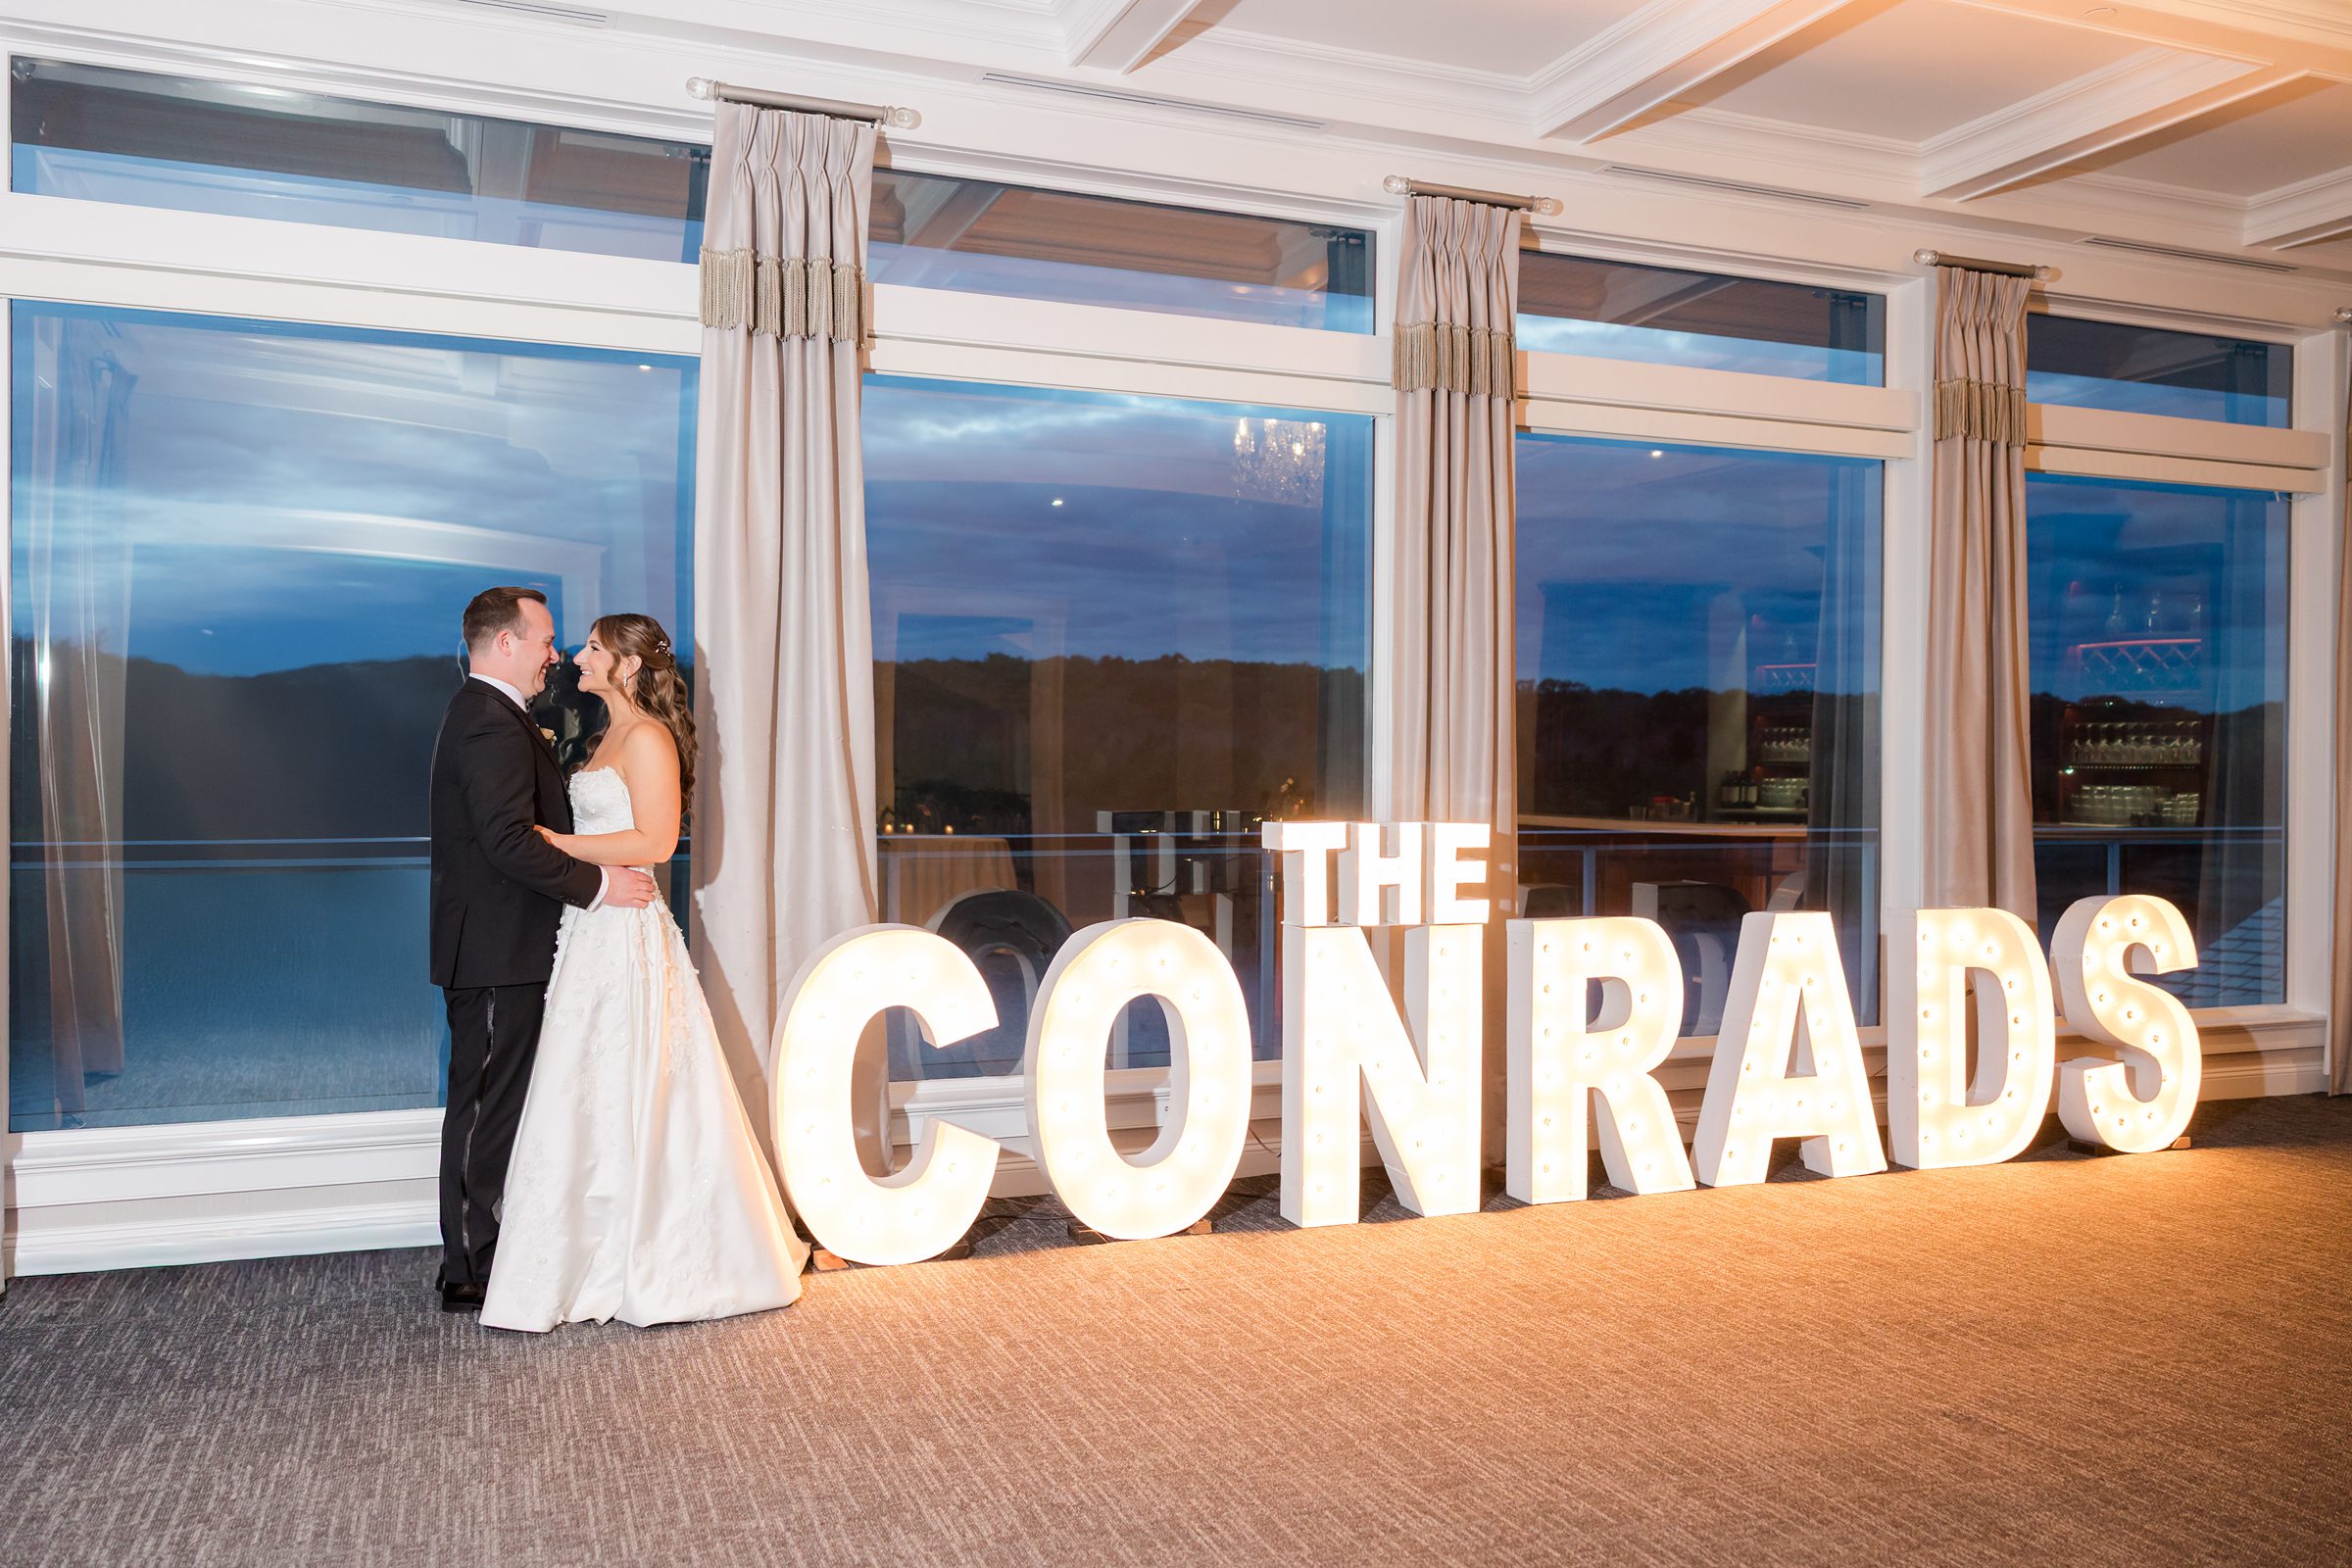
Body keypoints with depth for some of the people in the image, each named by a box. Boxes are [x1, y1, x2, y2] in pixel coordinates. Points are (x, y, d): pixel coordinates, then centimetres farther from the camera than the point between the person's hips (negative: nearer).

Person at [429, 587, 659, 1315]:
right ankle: (471, 1273, 6)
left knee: (493, 1106, 15)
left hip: (498, 949, 11)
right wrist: (599, 885, -21)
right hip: (497, 953, -11)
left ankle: (477, 1255, 24)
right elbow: (509, 841, -25)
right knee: (486, 1106, -3)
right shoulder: (493, 725, -17)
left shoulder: (482, 714, 17)